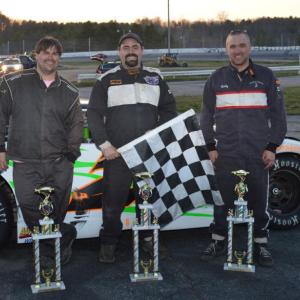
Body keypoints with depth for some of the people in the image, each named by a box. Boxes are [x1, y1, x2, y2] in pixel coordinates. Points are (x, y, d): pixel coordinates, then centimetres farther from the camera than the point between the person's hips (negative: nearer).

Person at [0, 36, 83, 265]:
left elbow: (77, 124, 16)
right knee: (32, 214, -7)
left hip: (60, 165, 2)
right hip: (25, 165, -1)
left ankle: (52, 251, 23)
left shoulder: (69, 92, 12)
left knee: (56, 215, 4)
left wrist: (71, 154, 7)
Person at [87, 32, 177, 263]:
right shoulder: (107, 80, 5)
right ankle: (108, 244, 14)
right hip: (117, 153, -2)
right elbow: (94, 114, 2)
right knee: (113, 201, -1)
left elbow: (169, 110, 15)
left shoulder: (155, 78, 12)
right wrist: (104, 145, -9)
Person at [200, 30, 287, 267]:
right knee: (222, 201, 8)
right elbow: (207, 117, 10)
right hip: (226, 156, 1)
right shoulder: (217, 79, 7)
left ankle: (261, 245, 21)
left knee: (259, 202, 7)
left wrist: (272, 147, -3)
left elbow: (278, 115, 4)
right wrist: (210, 147, 2)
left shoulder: (266, 77, 4)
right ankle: (218, 242, 23)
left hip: (259, 155, 0)